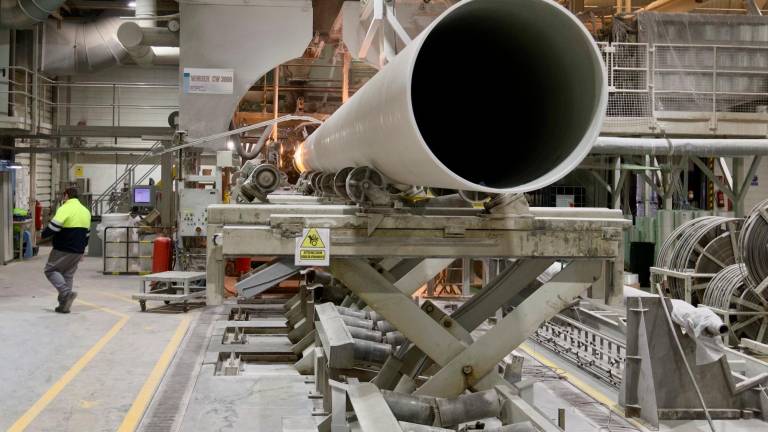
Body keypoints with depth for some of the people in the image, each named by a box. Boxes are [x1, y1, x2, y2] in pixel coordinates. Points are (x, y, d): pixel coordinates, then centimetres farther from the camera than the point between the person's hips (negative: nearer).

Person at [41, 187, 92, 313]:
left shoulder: (65, 209, -12)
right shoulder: (86, 211, 13)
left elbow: (53, 227, -19)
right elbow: (87, 233, 19)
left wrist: (43, 234, 0)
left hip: (63, 250, -7)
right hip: (78, 251, 7)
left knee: (50, 270, 5)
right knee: (68, 275, 13)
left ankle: (67, 293, -13)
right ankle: (64, 305, 11)